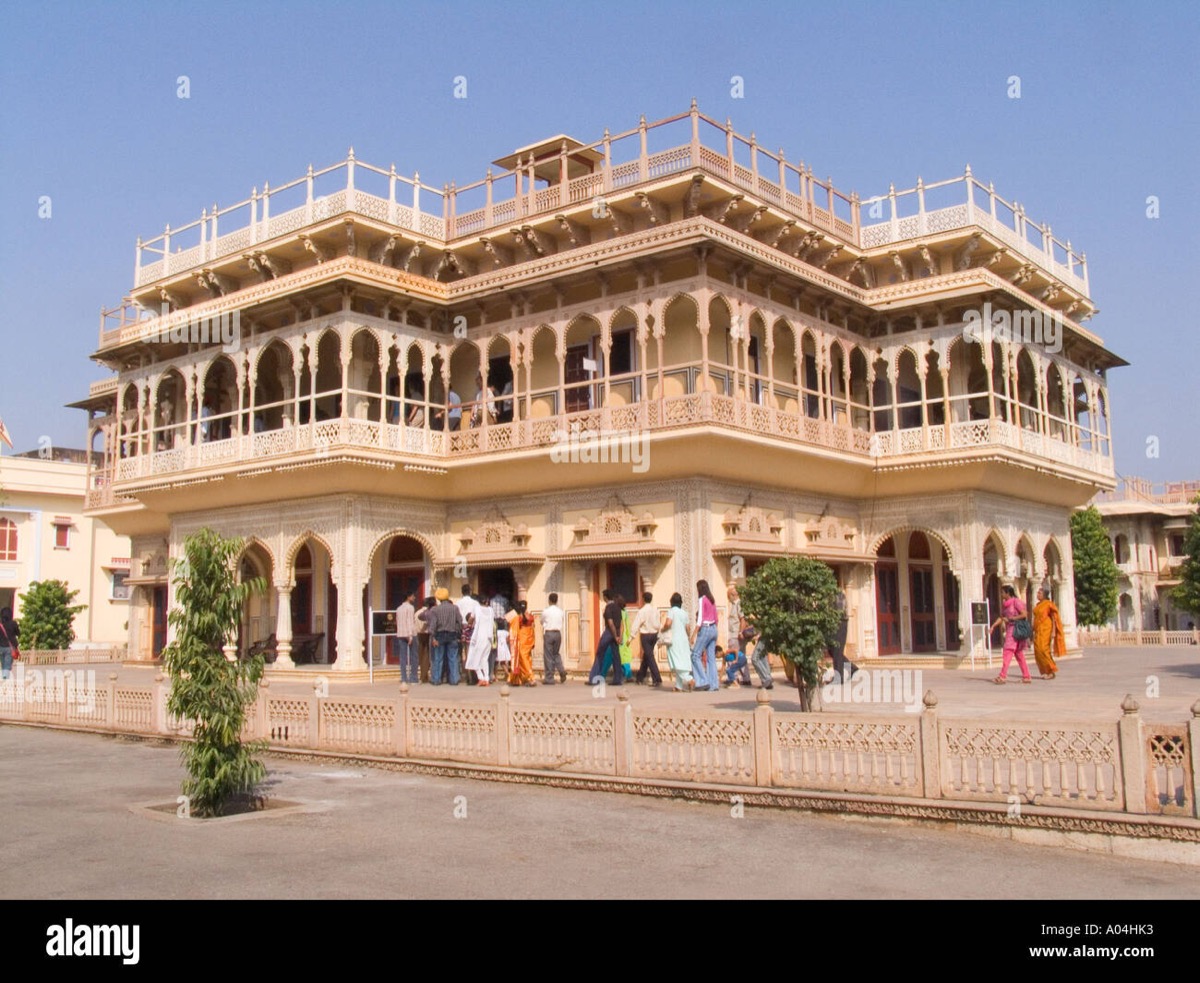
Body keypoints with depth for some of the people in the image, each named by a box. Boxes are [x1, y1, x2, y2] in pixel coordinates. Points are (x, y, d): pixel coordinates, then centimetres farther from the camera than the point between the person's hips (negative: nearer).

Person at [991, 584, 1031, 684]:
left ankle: (1003, 676, -19)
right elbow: (1001, 617, 15)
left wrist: (1010, 619, -15)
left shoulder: (1016, 602, -10)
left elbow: (1024, 614, -14)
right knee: (1019, 654, 10)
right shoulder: (1004, 604, 13)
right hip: (1009, 630, 9)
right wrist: (993, 626, 2)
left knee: (1008, 652, -14)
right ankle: (1026, 677, 15)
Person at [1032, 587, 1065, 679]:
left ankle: (1052, 671, -5)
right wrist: (1033, 630, 16)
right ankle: (1045, 672, 9)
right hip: (1038, 630, 8)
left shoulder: (1049, 604, -8)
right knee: (1038, 651, 3)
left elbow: (1054, 618, -10)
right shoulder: (1038, 605, 15)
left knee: (1043, 650, -14)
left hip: (1046, 629, -8)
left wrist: (1053, 631, -17)